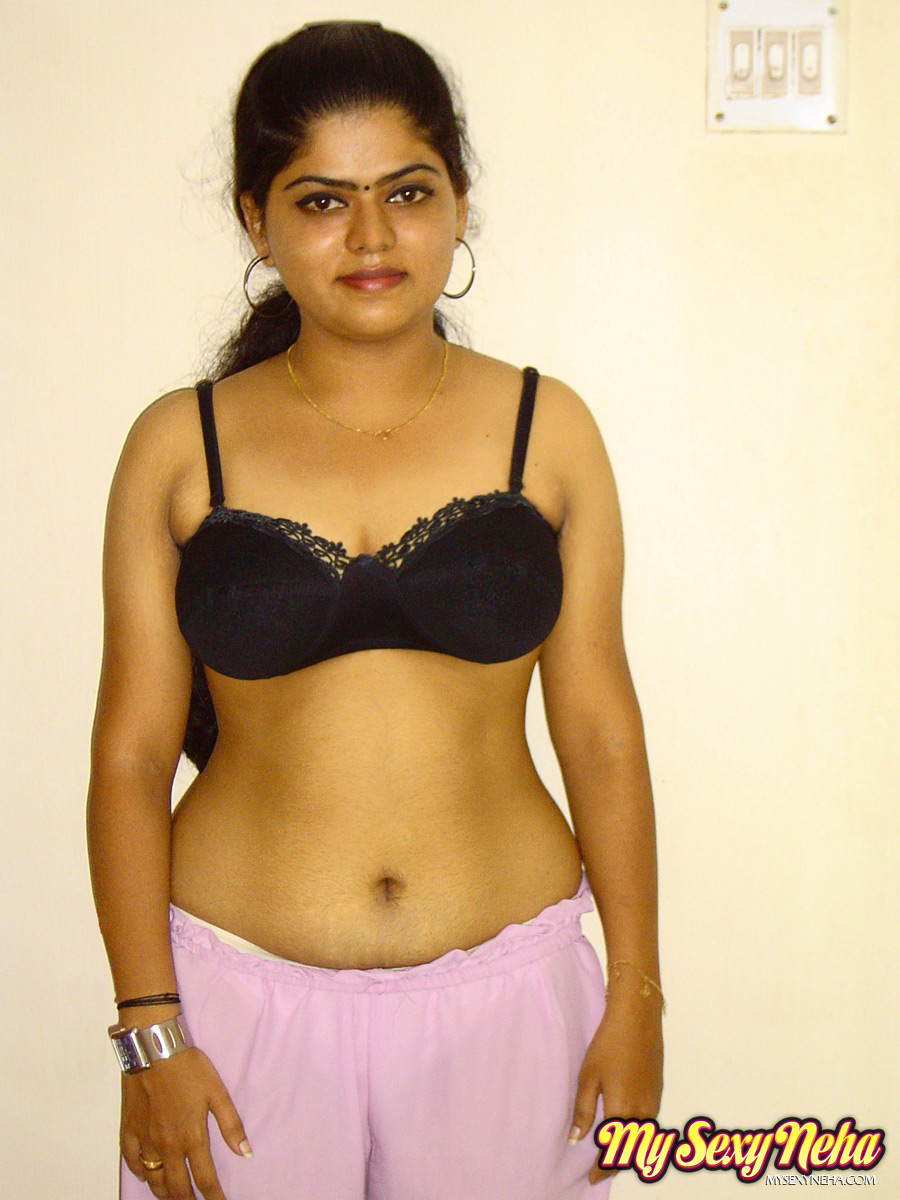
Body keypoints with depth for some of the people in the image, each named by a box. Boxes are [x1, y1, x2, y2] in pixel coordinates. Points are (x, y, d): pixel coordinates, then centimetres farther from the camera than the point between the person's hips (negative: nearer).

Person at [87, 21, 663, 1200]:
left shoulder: (546, 428, -2)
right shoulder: (180, 447, -3)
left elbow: (601, 728, 1)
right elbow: (131, 754, -2)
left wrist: (637, 991, 1)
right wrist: (149, 1027, -4)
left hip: (506, 990, 1)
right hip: (240, 990, 0)